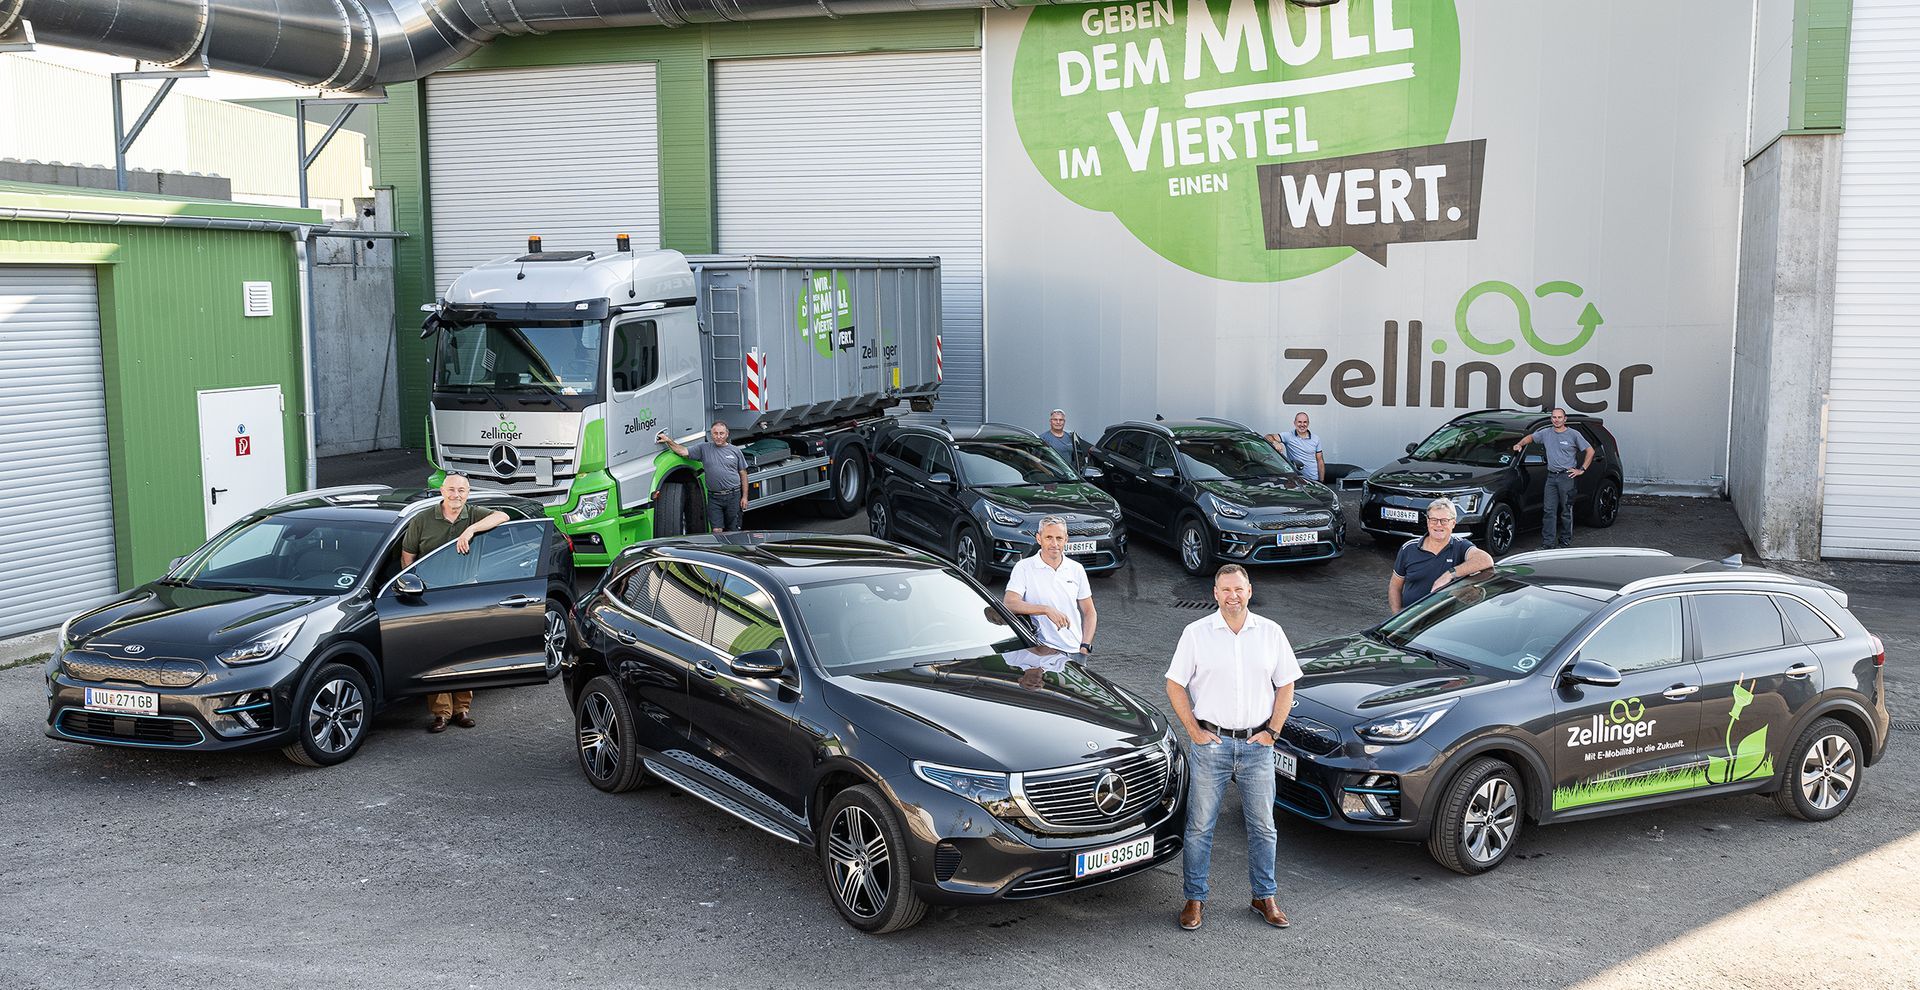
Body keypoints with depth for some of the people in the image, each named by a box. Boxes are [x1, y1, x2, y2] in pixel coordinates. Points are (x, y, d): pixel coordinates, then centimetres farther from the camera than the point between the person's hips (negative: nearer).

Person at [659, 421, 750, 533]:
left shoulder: (735, 451, 7)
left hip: (733, 496, 0)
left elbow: (743, 475, 8)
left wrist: (744, 497, 3)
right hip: (714, 498, 0)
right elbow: (683, 452, 0)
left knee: (732, 531, 5)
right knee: (716, 531, -5)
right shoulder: (704, 448, 7)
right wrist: (669, 441, -14)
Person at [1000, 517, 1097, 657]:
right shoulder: (1024, 568, 1)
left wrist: (1085, 646, 5)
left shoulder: (1076, 569, 13)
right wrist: (1047, 610, -22)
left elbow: (1089, 612, 18)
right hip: (1041, 650, -4)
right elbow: (1009, 603, -13)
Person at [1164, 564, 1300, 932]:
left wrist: (1272, 730, 0)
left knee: (1262, 826, 10)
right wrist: (1195, 732, -5)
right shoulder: (1196, 633, -2)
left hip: (1257, 745, 2)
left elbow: (1286, 685, 9)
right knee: (1199, 826, 3)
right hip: (1210, 743, -2)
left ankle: (1265, 897, 24)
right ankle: (1195, 898, 14)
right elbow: (1174, 685, 1)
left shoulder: (1271, 632, 3)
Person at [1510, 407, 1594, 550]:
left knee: (1566, 511, 1)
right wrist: (1520, 444, 6)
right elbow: (1531, 437, 26)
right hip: (1551, 476, 4)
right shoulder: (1546, 433, 9)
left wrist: (1582, 469, -4)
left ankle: (1565, 542, 9)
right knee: (1549, 510, 0)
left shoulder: (1573, 435, -2)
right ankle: (1548, 543, 1)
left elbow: (1590, 451, 1)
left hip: (1566, 477, -4)